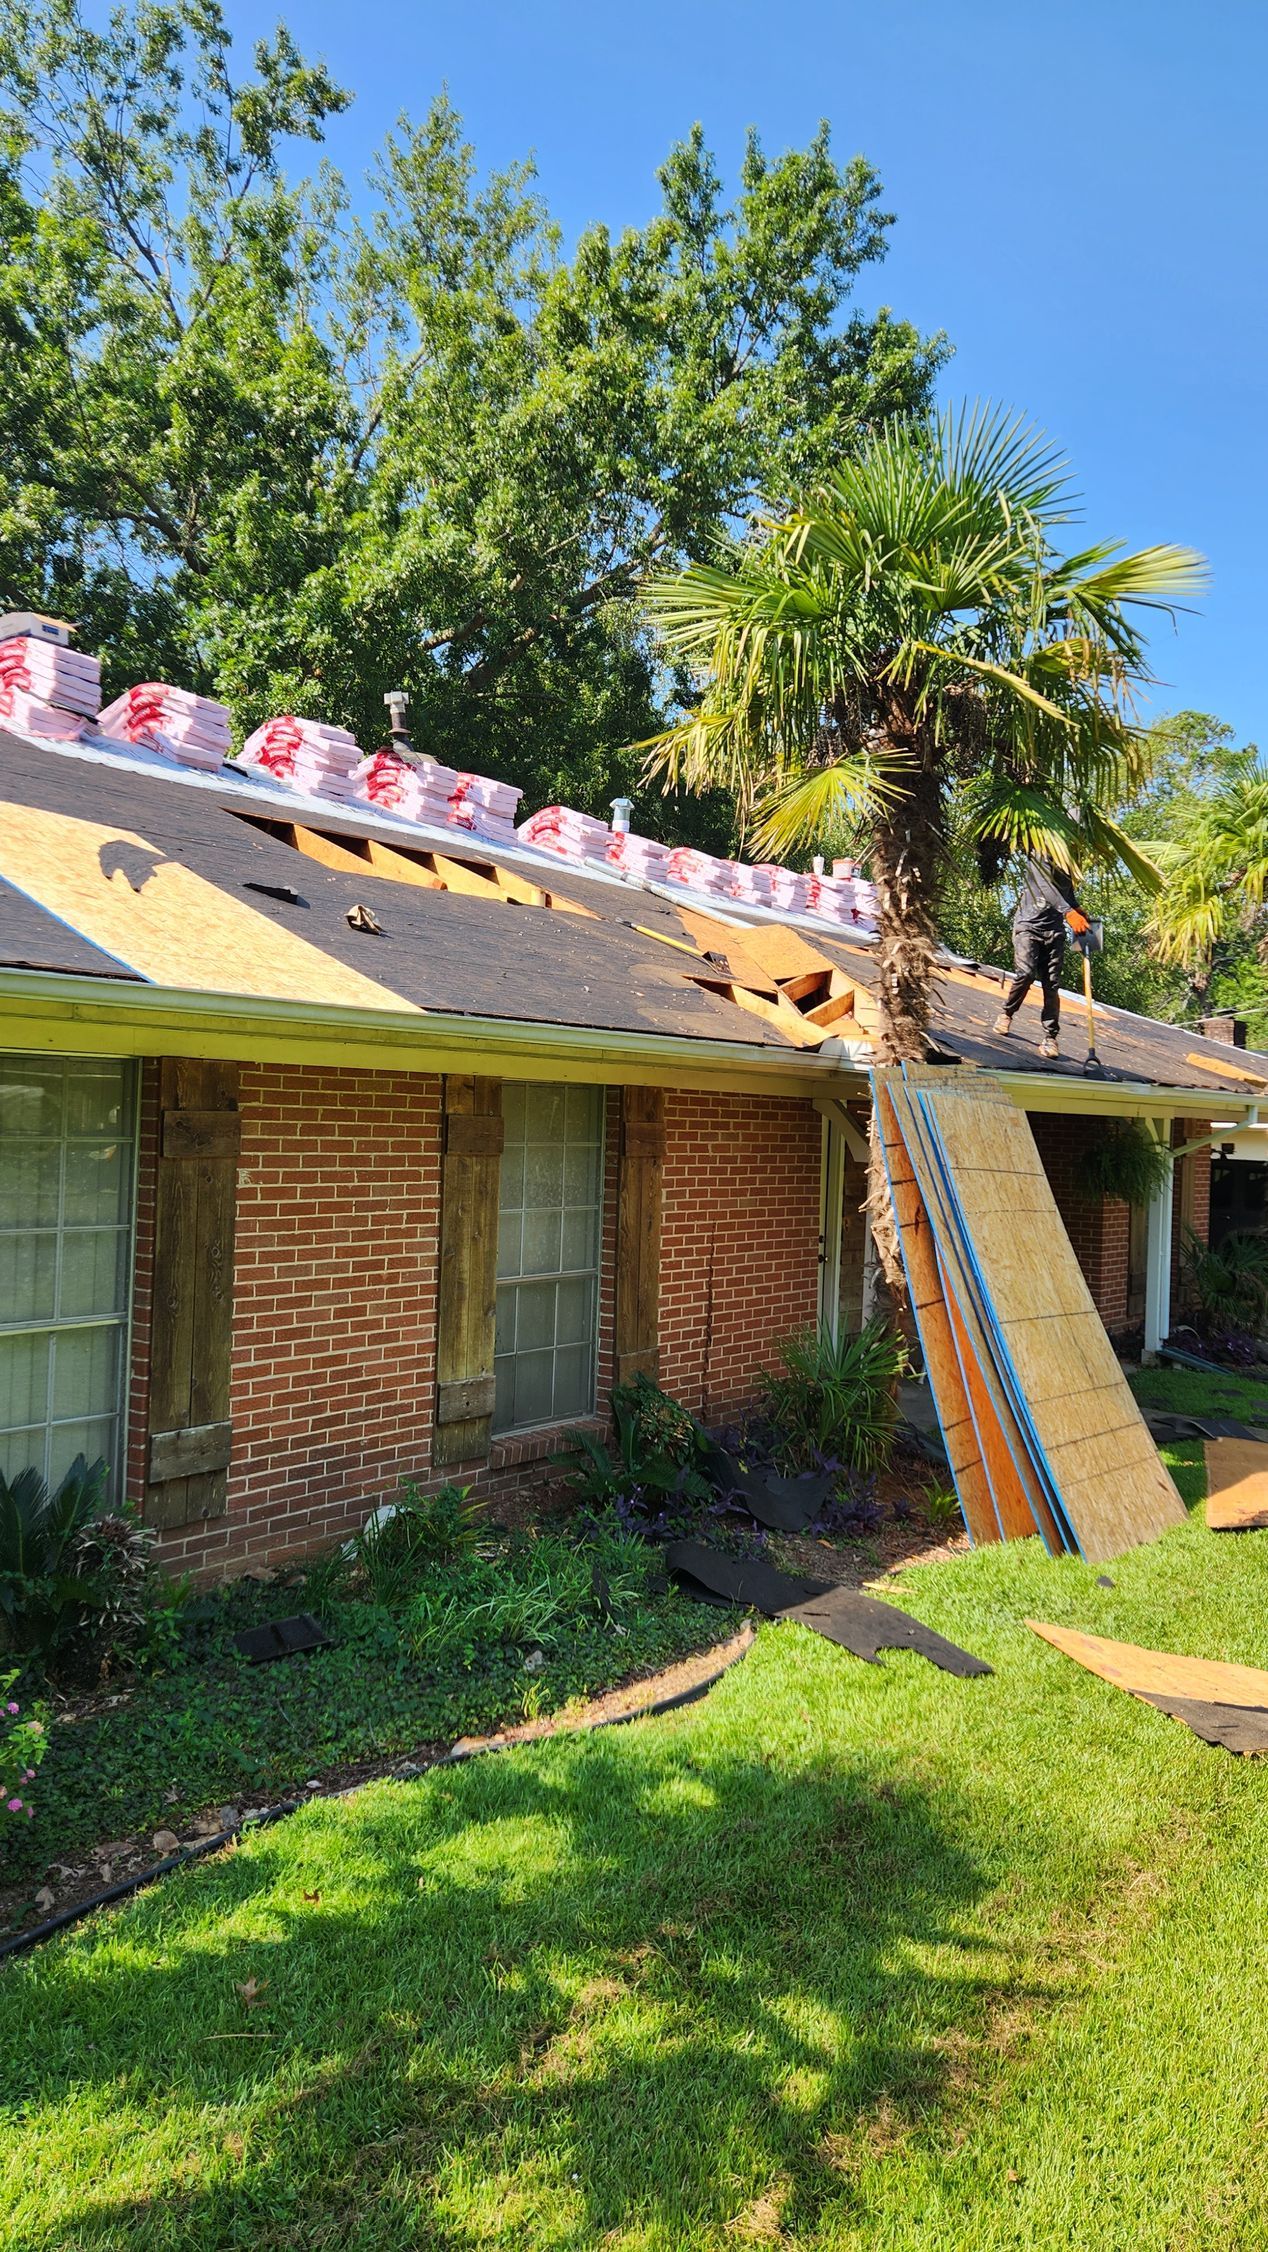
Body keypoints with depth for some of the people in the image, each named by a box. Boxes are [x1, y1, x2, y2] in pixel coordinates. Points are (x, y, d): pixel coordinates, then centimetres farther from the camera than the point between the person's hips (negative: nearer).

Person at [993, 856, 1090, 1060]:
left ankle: (1050, 1038, -4)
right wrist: (1069, 912, -37)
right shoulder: (1039, 858, -5)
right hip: (1029, 926, -5)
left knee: (1052, 984, -5)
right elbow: (1046, 887, -23)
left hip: (1054, 931, 5)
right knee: (1026, 974, -19)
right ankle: (1006, 1014, 8)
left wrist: (1079, 909, 7)